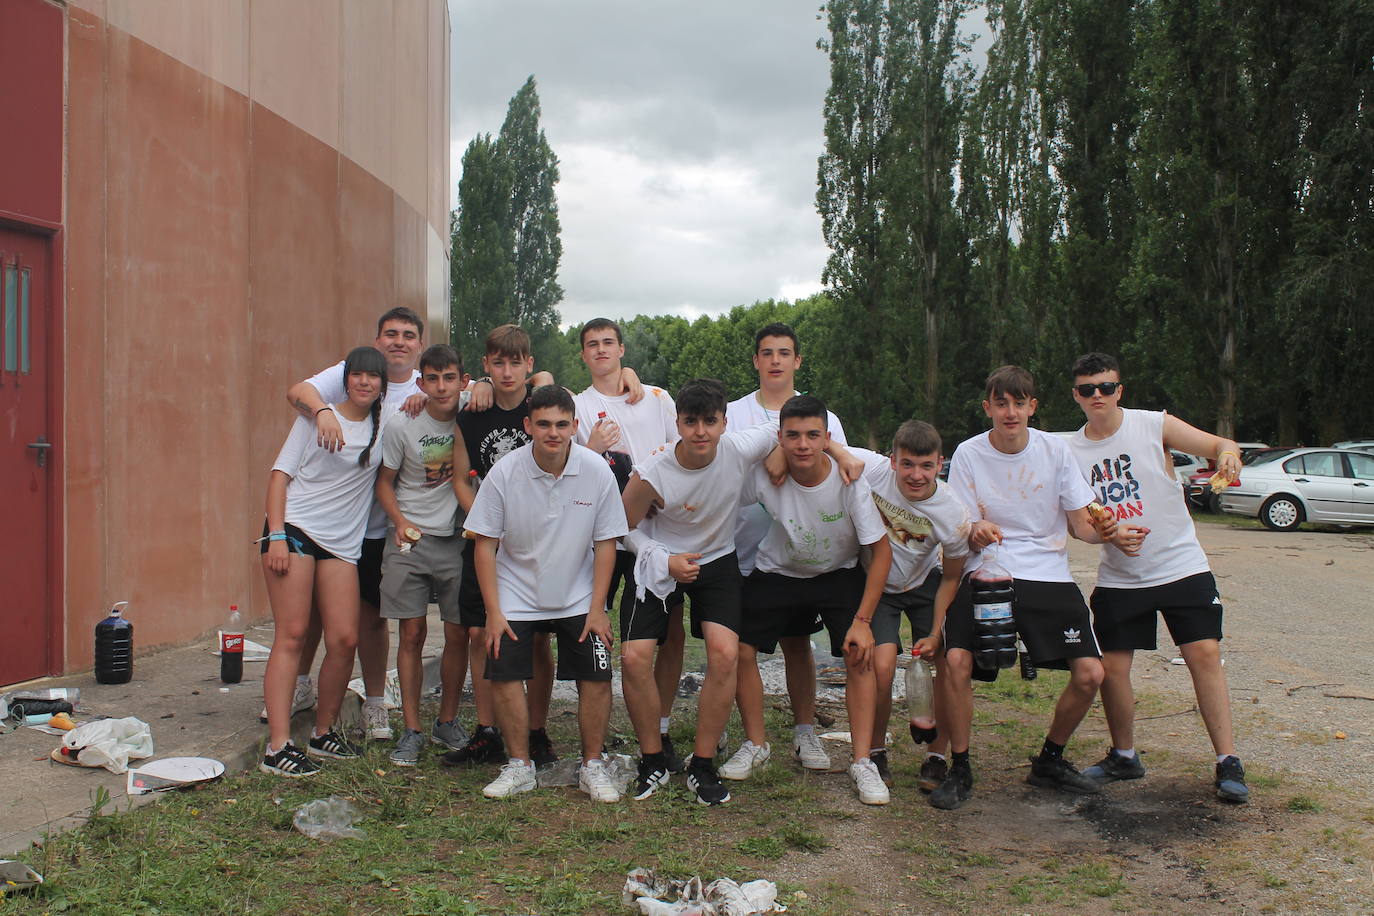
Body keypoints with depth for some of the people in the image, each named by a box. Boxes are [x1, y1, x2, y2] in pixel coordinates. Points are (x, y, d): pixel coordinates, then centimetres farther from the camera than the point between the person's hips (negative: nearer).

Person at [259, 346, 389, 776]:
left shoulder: (386, 425, 12)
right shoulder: (319, 416, 3)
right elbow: (281, 472, 0)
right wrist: (276, 536, -10)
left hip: (342, 543, 4)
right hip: (294, 528, -4)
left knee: (344, 639, -3)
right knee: (291, 635, -9)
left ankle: (323, 732, 16)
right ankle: (277, 747, -8)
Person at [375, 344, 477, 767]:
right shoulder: (401, 427, -6)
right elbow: (384, 483, 4)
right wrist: (400, 522, -11)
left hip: (457, 540, 1)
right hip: (410, 541, -1)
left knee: (459, 635, 3)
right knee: (412, 633, 0)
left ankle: (447, 722, 20)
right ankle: (411, 729, 9)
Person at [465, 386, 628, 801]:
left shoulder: (598, 471, -14)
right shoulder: (505, 472, -15)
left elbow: (605, 543, -6)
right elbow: (485, 544, -8)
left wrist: (596, 608, -8)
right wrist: (493, 611, -11)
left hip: (578, 596, 0)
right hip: (516, 594, 0)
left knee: (596, 677, -5)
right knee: (504, 676, -5)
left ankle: (592, 766, 13)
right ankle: (519, 766, 14)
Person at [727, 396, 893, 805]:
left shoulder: (850, 480, -28)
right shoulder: (764, 476, -27)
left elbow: (881, 552, -19)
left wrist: (862, 620, -22)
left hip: (839, 574, -1)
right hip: (777, 572, 1)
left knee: (860, 654, -17)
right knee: (741, 650, -7)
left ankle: (862, 762, -5)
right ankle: (755, 744, 15)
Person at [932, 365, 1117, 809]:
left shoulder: (1055, 449, 1)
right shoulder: (968, 455, -2)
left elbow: (1080, 522, 4)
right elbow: (965, 531, -2)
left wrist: (1099, 531, -20)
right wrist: (976, 533, -26)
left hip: (1049, 575, 2)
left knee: (1090, 673, -10)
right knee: (957, 661, -23)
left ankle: (1050, 760, 17)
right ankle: (959, 768, -2)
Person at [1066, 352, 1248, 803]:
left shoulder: (1154, 425, -6)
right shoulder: (1071, 451, 1)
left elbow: (1221, 445, -11)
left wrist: (1228, 455, -35)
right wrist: (1111, 535, -18)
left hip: (1181, 565, -2)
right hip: (1118, 576, 3)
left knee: (1204, 653, -10)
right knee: (1111, 666, 1)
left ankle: (1228, 762, 0)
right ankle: (1124, 756, 22)